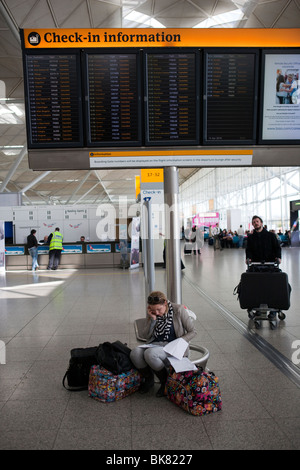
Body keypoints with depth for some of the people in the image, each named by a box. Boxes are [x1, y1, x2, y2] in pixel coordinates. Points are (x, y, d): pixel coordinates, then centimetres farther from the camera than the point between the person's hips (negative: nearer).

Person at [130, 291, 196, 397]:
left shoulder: (179, 310, -12)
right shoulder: (151, 313, 1)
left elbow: (192, 332, -4)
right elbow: (146, 336, 2)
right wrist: (153, 320, -13)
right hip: (156, 344, 5)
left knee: (149, 354, -33)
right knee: (135, 353, -25)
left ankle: (166, 382, -5)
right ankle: (148, 379, 5)